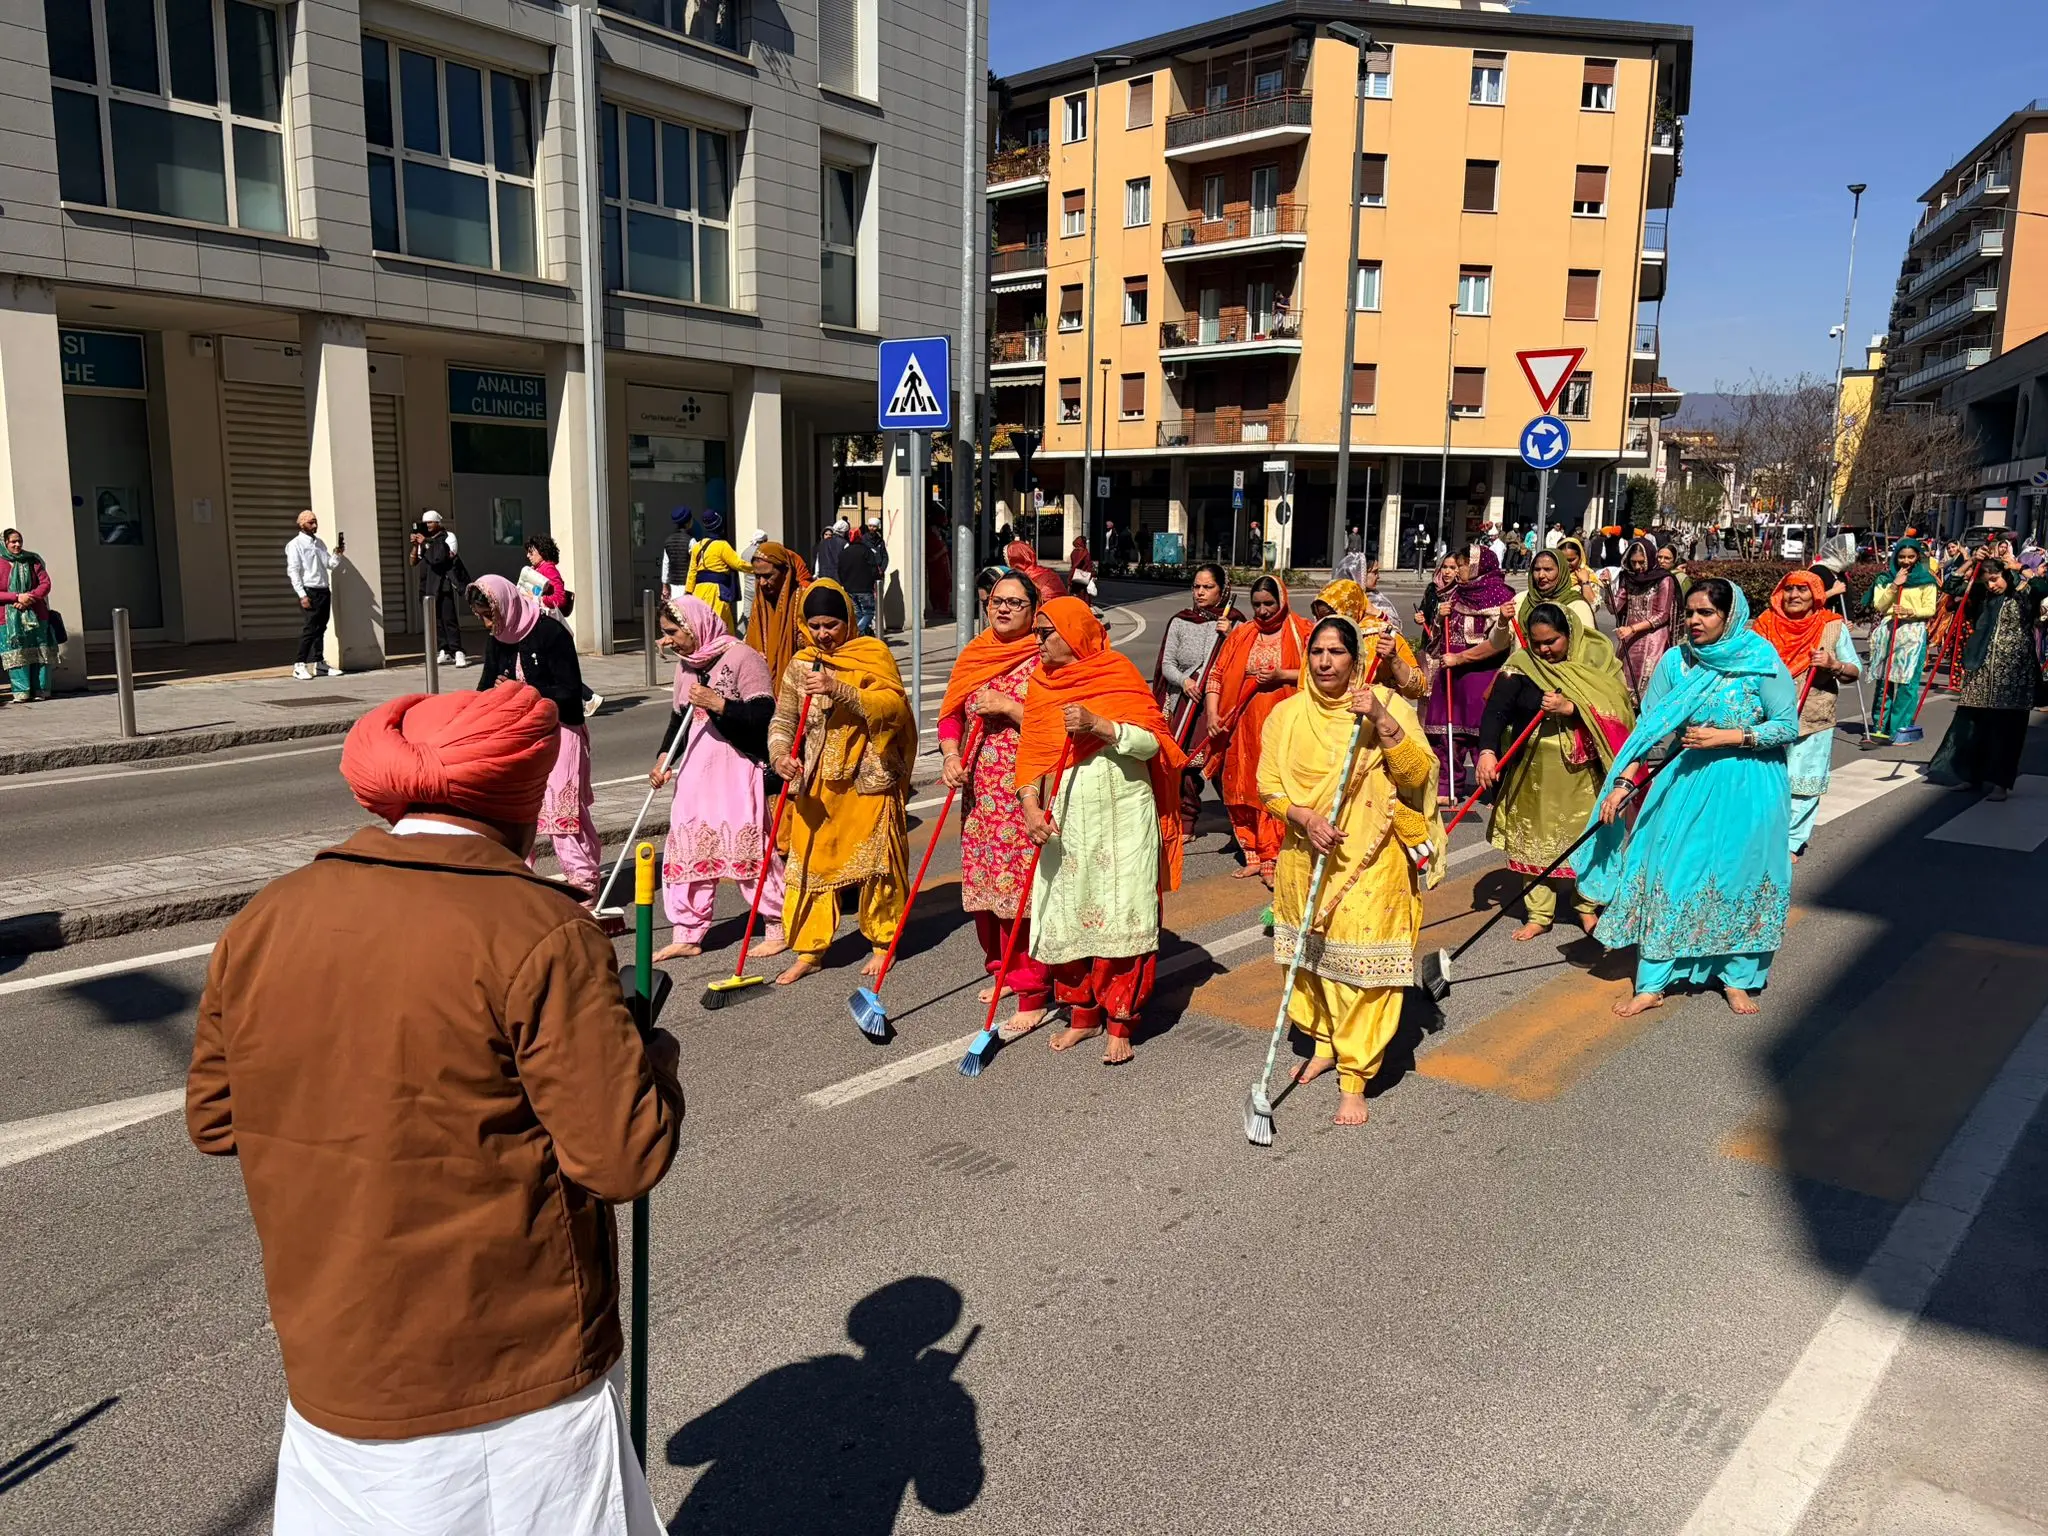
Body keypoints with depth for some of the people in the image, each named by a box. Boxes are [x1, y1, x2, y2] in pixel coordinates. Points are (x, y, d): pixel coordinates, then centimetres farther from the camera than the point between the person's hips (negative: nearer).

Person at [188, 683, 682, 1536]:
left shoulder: (264, 920, -3)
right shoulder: (536, 930, -20)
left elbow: (214, 1117, 9)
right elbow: (625, 1155, -20)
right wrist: (651, 1049, -3)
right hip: (515, 1390, -5)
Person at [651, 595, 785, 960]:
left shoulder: (741, 658, -12)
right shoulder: (685, 664, 13)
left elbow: (764, 716, -19)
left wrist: (718, 703, -24)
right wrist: (663, 758, 9)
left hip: (739, 769, -8)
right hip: (697, 767, 8)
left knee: (750, 846, -5)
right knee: (686, 847, 7)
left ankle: (778, 927, 11)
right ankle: (687, 936, 16)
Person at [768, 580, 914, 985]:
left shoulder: (873, 655, -3)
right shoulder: (800, 666, 8)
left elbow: (893, 704, -18)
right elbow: (782, 720, 5)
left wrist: (840, 690, -29)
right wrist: (780, 754, -16)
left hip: (869, 778, -3)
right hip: (816, 782, 4)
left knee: (876, 860, 3)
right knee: (810, 860, 4)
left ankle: (882, 942, 20)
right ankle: (809, 949, 14)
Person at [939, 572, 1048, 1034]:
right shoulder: (973, 655, 12)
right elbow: (951, 714, 12)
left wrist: (1007, 706, -18)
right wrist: (951, 756, -5)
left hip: (1026, 793, -6)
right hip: (980, 792, 6)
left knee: (1023, 887, -7)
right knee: (983, 883, 13)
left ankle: (1033, 995, 0)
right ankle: (1002, 971, 32)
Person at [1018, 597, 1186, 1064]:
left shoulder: (1119, 674, -4)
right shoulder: (1041, 684, 7)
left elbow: (1152, 742, -9)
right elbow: (1031, 753, 4)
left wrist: (1099, 725, -21)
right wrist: (1031, 803, -12)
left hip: (1121, 819, -4)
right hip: (1066, 821, 4)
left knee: (1121, 920, -2)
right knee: (1067, 917, 8)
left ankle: (1119, 1023, 9)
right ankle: (1083, 1014, 23)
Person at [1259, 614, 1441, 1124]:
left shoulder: (1387, 704, -4)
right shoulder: (1286, 715, 3)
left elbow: (1418, 774, -12)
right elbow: (1269, 786, 1)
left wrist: (1381, 719, -22)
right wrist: (1305, 819, -16)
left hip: (1371, 861, -3)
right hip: (1306, 858, 4)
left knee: (1363, 965, -5)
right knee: (1311, 957, 15)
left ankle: (1354, 1080, 4)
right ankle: (1324, 1045, 37)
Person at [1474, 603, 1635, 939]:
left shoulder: (1597, 660, -4)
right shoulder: (1521, 663, -5)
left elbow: (1616, 710, -11)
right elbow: (1495, 710, -14)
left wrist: (1571, 708, -24)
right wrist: (1487, 751, -29)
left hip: (1582, 768, 0)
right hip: (1534, 770, 1)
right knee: (1535, 838, 6)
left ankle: (1587, 905, 27)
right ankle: (1538, 914, 17)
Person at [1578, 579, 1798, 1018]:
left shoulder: (1761, 662, -11)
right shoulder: (1676, 660, -3)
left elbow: (1788, 726, -9)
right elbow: (1649, 726, -1)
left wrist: (1726, 737, -19)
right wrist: (1623, 782, -9)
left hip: (1749, 786, -2)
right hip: (1690, 779, 3)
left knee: (1740, 877, 6)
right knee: (1667, 874, 1)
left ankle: (1737, 977, 25)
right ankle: (1652, 983, 9)